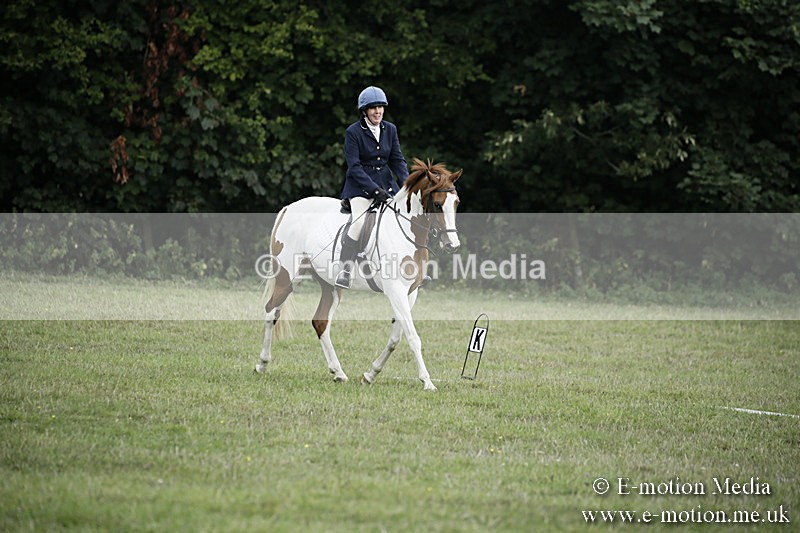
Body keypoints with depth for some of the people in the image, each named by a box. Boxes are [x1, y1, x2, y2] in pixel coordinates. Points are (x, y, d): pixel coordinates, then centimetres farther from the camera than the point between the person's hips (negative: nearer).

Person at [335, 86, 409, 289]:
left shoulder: (390, 129, 6)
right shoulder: (353, 132, -9)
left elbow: (398, 160, 7)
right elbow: (354, 166, -14)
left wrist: (406, 185, -10)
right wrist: (374, 189, -23)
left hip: (386, 183, 5)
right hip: (360, 186, -5)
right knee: (359, 222, -27)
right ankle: (345, 270, -21)